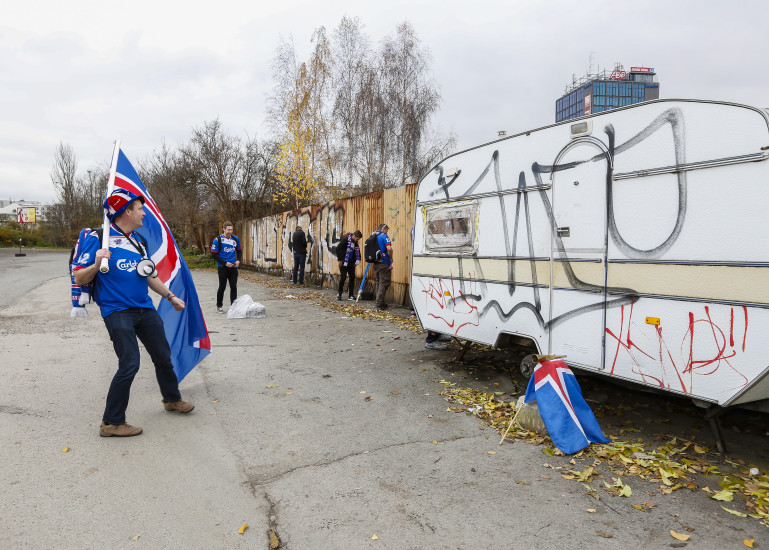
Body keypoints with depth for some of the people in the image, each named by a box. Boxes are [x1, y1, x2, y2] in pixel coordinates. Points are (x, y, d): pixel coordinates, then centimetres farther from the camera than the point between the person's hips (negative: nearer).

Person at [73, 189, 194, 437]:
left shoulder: (139, 240, 14)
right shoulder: (98, 238, -9)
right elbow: (79, 279, -9)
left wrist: (170, 296, 25)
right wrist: (97, 264, -28)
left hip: (145, 309, 7)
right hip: (117, 312, -7)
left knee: (163, 357, 14)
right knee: (129, 365, -13)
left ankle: (172, 399, 37)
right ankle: (111, 423, 4)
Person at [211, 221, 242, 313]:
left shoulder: (235, 239, 8)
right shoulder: (218, 240, -6)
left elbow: (239, 251, 21)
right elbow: (214, 254, -7)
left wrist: (238, 260, 2)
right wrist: (225, 263, -13)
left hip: (233, 267, 4)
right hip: (223, 267, -4)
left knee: (234, 287, 3)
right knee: (222, 287, 1)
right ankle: (219, 306, 14)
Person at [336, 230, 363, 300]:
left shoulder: (355, 243, 8)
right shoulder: (345, 239, -12)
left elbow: (357, 251, 21)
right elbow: (338, 249, -14)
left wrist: (357, 260, 9)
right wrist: (340, 260, -14)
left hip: (351, 263, 7)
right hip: (344, 262, -6)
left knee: (352, 277, 2)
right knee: (343, 277, -7)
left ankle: (351, 295, 8)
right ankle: (339, 294, 9)